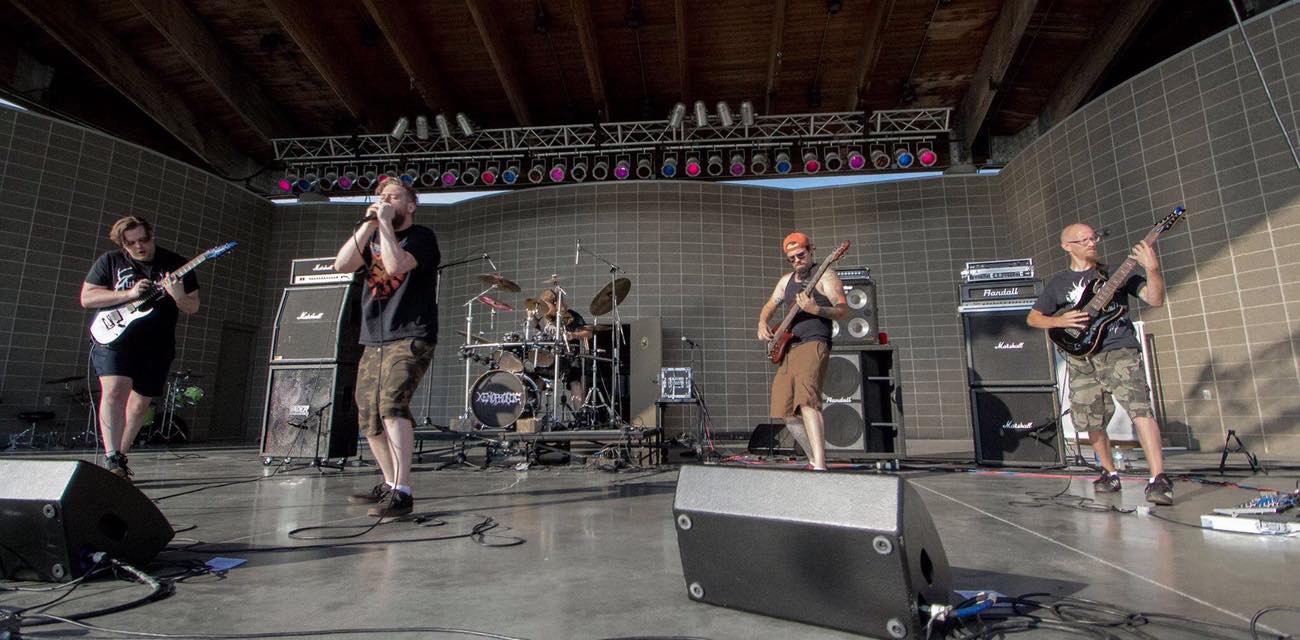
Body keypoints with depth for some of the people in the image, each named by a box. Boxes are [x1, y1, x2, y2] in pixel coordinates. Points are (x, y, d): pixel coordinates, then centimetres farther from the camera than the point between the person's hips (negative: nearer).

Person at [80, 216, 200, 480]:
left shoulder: (176, 265, 4)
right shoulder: (110, 261, 4)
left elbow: (193, 307, 3)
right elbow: (86, 298, -1)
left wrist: (178, 297, -20)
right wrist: (129, 294, -15)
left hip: (157, 347, 2)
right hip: (114, 338, -2)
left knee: (140, 404, 7)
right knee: (115, 391, -21)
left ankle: (120, 459, 22)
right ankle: (111, 459, -20)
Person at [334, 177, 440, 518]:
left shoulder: (421, 236, -1)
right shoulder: (372, 238, 20)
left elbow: (396, 264, -20)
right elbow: (341, 264, 3)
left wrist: (385, 222, -11)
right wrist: (368, 224, 0)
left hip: (410, 338, -7)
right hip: (373, 341, 8)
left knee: (392, 404, -25)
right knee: (369, 417, 10)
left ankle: (401, 493, -24)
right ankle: (389, 484, 25)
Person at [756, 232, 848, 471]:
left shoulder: (824, 275, -2)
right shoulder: (786, 280, 20)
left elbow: (843, 311, -11)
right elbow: (769, 306, 31)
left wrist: (815, 309, -28)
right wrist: (762, 323, 10)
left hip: (813, 345, -8)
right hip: (787, 350, 8)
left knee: (806, 400, -28)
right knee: (787, 413, 6)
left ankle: (820, 466, -32)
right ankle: (814, 459, 21)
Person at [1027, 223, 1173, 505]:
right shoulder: (1058, 283, 12)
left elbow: (1155, 299, -2)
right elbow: (1033, 318, 15)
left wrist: (1152, 269, -19)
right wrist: (1060, 321, -3)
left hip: (1119, 351, -2)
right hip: (1082, 358, 2)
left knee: (1140, 409, -19)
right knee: (1091, 423, 7)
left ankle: (1159, 479, -18)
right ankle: (1110, 474, 25)